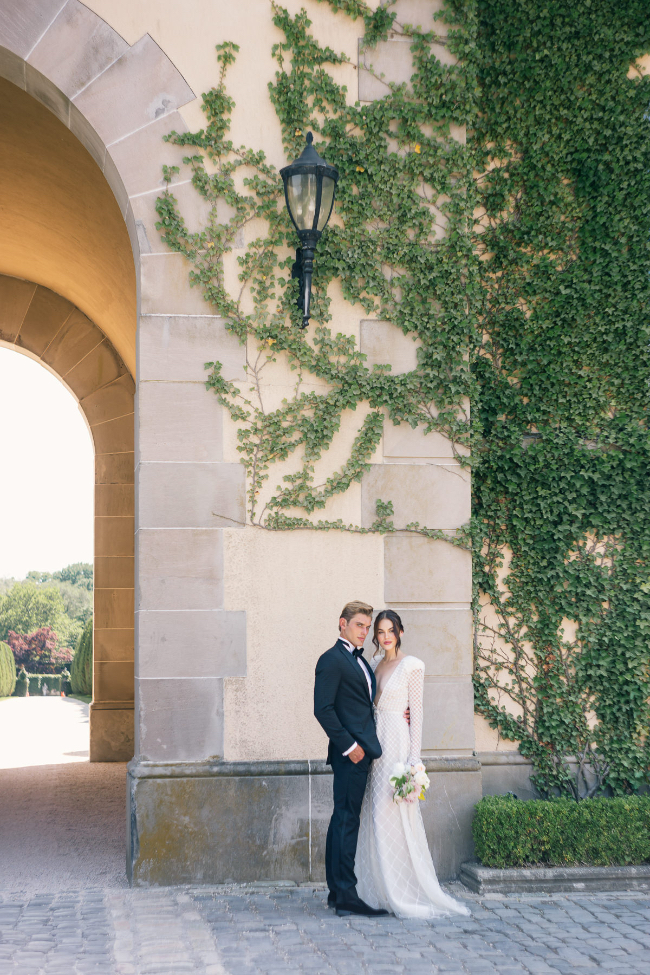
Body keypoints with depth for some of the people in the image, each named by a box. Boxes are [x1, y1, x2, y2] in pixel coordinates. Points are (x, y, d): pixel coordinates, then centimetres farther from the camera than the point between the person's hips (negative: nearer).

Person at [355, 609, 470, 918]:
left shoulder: (411, 665, -4)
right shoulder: (376, 664, 16)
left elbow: (417, 712, -8)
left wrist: (413, 757, -13)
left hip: (397, 742, -7)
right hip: (375, 742, 7)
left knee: (393, 815, -8)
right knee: (374, 814, 5)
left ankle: (404, 894, -1)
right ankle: (379, 891, 11)